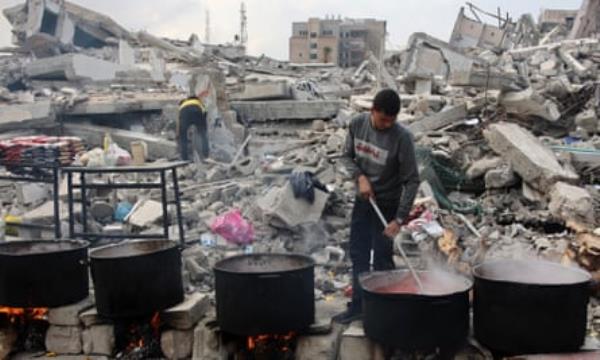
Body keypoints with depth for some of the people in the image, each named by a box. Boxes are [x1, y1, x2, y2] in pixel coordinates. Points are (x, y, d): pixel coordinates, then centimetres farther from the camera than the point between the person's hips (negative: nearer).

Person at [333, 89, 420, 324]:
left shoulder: (401, 137, -23)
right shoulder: (357, 124, -9)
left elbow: (411, 181, -19)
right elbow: (347, 156, 5)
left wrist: (399, 219, -23)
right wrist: (360, 177, -14)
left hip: (387, 205, -5)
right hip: (363, 201, 5)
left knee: (382, 261, -1)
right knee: (358, 255, 12)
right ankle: (357, 306, 26)